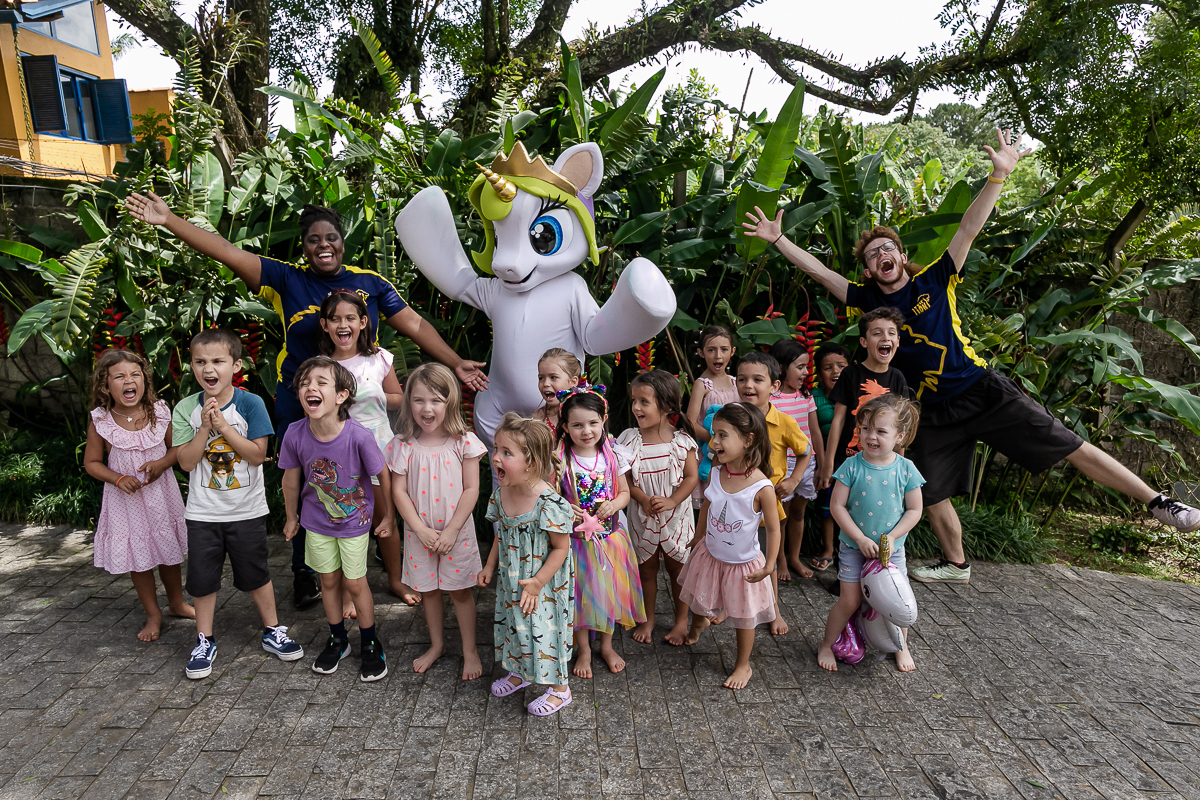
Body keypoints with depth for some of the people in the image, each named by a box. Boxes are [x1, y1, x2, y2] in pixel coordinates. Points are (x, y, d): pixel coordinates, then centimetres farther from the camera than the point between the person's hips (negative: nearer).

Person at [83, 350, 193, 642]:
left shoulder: (160, 413, -10)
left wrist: (162, 463, -19)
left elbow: (177, 446, 1)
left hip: (161, 496, 1)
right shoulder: (100, 422, -12)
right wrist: (118, 479, -18)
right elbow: (91, 462, -2)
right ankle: (153, 615, 28)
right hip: (125, 499, -1)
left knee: (170, 552, 15)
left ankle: (177, 603, 38)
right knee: (138, 559, 9)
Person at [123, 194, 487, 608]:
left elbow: (415, 324, 1)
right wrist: (168, 219, -10)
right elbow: (227, 252, -4)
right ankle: (304, 575, 29)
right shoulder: (288, 279, 1)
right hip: (300, 407, 0)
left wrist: (455, 363, -6)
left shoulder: (370, 282, 3)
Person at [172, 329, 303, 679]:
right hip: (202, 512, 2)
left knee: (256, 574, 11)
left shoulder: (250, 403, -11)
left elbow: (257, 454, -16)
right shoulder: (186, 408, -5)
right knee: (202, 578, 11)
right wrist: (205, 427, -21)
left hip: (247, 510, -1)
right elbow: (186, 461, -9)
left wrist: (223, 425, -21)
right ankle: (204, 641, 29)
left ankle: (272, 631, 29)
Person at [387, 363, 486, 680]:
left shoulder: (463, 441, -11)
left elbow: (471, 489, -10)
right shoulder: (403, 444, -7)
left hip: (456, 532, -2)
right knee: (428, 589, 17)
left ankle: (470, 649, 27)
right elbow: (399, 491, -6)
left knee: (461, 591, 9)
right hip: (420, 532, 2)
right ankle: (436, 645, 38)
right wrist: (421, 529, -13)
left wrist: (451, 530, -14)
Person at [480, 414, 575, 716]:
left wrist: (537, 582, -21)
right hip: (510, 580, 7)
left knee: (544, 629, 6)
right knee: (511, 623, 23)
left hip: (543, 584, -7)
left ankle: (560, 689, 30)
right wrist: (490, 566, 9)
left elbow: (561, 548, -20)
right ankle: (519, 672, 50)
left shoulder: (550, 504, -29)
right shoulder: (501, 494, -7)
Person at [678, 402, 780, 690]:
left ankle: (743, 666, 37)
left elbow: (773, 528, -17)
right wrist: (699, 538, 14)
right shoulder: (716, 474, -14)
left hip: (743, 563, -4)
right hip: (710, 554, 5)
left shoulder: (762, 488, -28)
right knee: (700, 597, 26)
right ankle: (699, 622, 61)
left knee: (743, 616, 14)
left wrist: (769, 566, -16)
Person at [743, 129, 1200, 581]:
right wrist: (778, 239, -3)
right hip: (934, 412, 3)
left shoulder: (934, 281, -1)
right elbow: (819, 271, 0)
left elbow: (968, 229, -9)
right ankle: (956, 565, 30)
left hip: (983, 391, -2)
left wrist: (999, 175, -17)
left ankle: (1157, 503, 8)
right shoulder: (869, 301, 2)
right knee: (932, 495, 8)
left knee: (1069, 447, -5)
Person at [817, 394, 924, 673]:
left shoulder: (906, 469, -9)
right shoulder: (852, 466, -13)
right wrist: (860, 538, -16)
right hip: (854, 547, -2)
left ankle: (901, 647, 36)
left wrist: (892, 536, -14)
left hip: (891, 548, 2)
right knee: (850, 601, -1)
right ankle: (827, 645, 21)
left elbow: (914, 510, -2)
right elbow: (837, 506, -12)